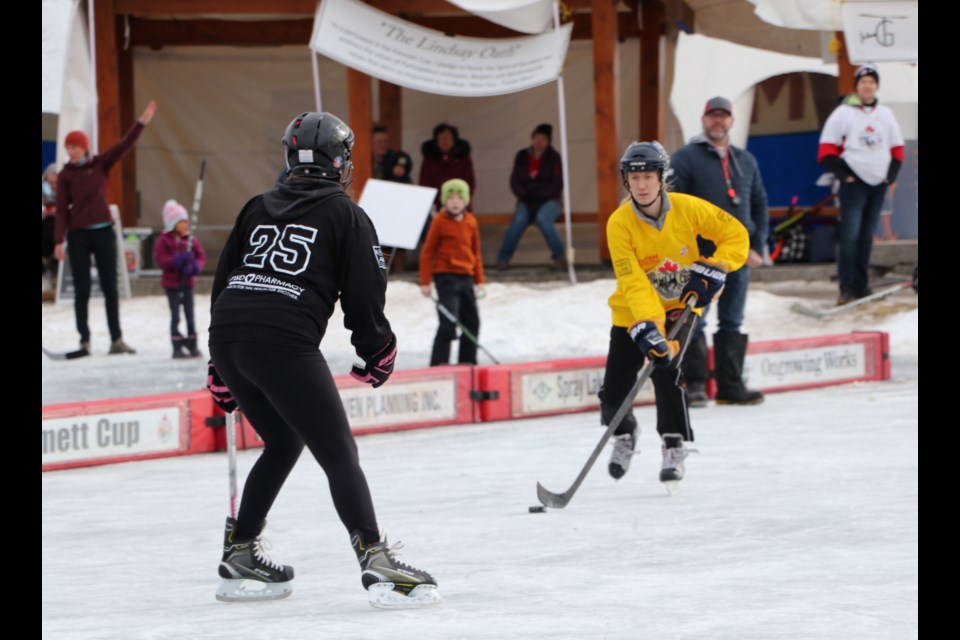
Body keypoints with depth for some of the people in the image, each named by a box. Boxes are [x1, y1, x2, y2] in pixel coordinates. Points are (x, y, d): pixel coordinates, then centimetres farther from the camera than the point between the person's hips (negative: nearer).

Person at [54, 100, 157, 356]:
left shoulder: (101, 165, 3)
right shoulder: (65, 175, -1)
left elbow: (124, 146, -6)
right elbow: (62, 210, -3)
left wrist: (142, 123, -16)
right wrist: (59, 241, -10)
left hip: (104, 233, 2)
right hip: (78, 236, -2)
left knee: (110, 287, 5)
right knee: (82, 290, 0)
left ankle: (116, 340, 8)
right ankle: (85, 341, 3)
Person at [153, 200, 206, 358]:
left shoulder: (192, 240, 3)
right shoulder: (164, 241, -9)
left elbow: (201, 255, 4)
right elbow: (160, 258, -17)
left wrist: (196, 266, -17)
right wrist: (177, 260, -28)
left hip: (188, 282, 4)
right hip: (172, 284, -4)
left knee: (190, 316, 8)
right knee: (175, 316, 1)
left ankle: (192, 346, 16)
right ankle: (177, 347, 4)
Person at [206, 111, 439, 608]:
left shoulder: (257, 209, 24)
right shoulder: (345, 215, 8)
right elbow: (364, 295, 3)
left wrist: (221, 374, 29)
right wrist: (376, 354, 19)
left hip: (225, 337, 6)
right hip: (284, 342, -6)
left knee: (283, 442, 26)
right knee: (339, 454, -5)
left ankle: (239, 555, 26)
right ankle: (375, 562, -20)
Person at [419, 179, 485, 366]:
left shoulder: (471, 222, 8)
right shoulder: (440, 222, -7)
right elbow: (427, 251, -5)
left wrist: (479, 280, 15)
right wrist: (425, 282, -8)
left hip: (466, 277, 6)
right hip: (446, 275, -6)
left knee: (472, 322, 10)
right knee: (449, 322, -14)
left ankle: (467, 361, 22)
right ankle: (439, 363, -10)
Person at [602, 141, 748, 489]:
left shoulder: (688, 208, -17)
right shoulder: (620, 223, -21)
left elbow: (736, 235, -5)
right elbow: (632, 282, -28)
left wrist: (712, 269, -18)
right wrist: (647, 327, -40)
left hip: (681, 305, 0)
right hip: (634, 312, 1)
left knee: (665, 370, -24)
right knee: (615, 392, -5)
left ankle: (675, 446, -6)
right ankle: (623, 433, 30)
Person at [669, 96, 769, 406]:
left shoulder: (746, 161, 15)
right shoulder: (685, 159, -2)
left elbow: (759, 205, 18)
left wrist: (757, 247, 8)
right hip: (699, 255, -5)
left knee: (732, 323, 8)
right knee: (694, 321, -6)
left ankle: (731, 385, 12)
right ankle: (694, 384, -1)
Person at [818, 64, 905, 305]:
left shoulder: (885, 115, 12)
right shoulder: (843, 113, -3)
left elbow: (897, 147, 18)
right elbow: (827, 149, -4)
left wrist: (892, 173, 5)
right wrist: (842, 174, -12)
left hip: (878, 183, 5)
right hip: (854, 182, -5)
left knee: (867, 237, 9)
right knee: (850, 235, -13)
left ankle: (861, 286, 15)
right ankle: (847, 289, -14)